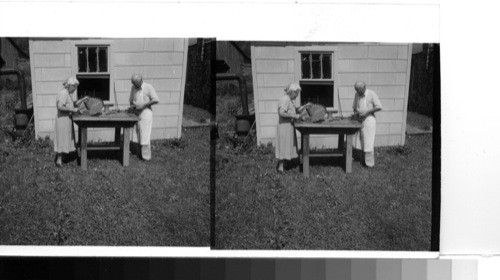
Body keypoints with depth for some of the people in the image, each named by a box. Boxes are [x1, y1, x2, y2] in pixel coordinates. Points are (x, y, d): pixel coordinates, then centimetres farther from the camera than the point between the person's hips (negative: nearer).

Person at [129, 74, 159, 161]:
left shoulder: (148, 87, -7)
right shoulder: (133, 88, 10)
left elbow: (156, 100, -12)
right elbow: (131, 100, 21)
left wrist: (144, 105, -16)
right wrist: (132, 105, -2)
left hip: (146, 112, -6)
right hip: (137, 113, 6)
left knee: (145, 135, -9)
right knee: (139, 135, 6)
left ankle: (146, 156, -7)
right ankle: (142, 153, 11)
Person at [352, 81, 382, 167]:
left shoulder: (371, 94, -7)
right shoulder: (357, 95, 11)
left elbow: (379, 107, -11)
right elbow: (354, 107, 22)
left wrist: (367, 111, -17)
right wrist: (355, 112, -1)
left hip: (369, 119, -6)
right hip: (361, 120, 7)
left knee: (368, 142, -10)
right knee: (363, 142, 5)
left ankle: (370, 163, -8)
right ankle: (366, 160, 11)